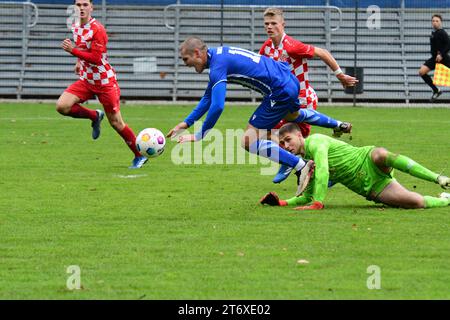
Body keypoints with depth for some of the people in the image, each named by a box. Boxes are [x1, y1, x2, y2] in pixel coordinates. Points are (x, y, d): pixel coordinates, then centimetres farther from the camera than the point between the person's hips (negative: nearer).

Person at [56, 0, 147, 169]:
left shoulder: (97, 29, -20)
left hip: (105, 82, -7)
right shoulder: (75, 27, 4)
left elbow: (96, 58, -25)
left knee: (115, 122, -1)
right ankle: (95, 116, 11)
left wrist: (72, 51, -28)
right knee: (62, 106, -13)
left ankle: (139, 156, 14)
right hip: (86, 80, 7)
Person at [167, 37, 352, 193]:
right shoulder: (218, 55, 11)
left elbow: (217, 107, -28)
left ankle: (300, 166, -10)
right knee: (294, 115, 43)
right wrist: (186, 123, 14)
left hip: (280, 92, -10)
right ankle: (337, 125, 62)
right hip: (290, 80, 10)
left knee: (249, 142, -9)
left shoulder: (218, 66, -20)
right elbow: (208, 97, 20)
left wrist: (199, 136, -19)